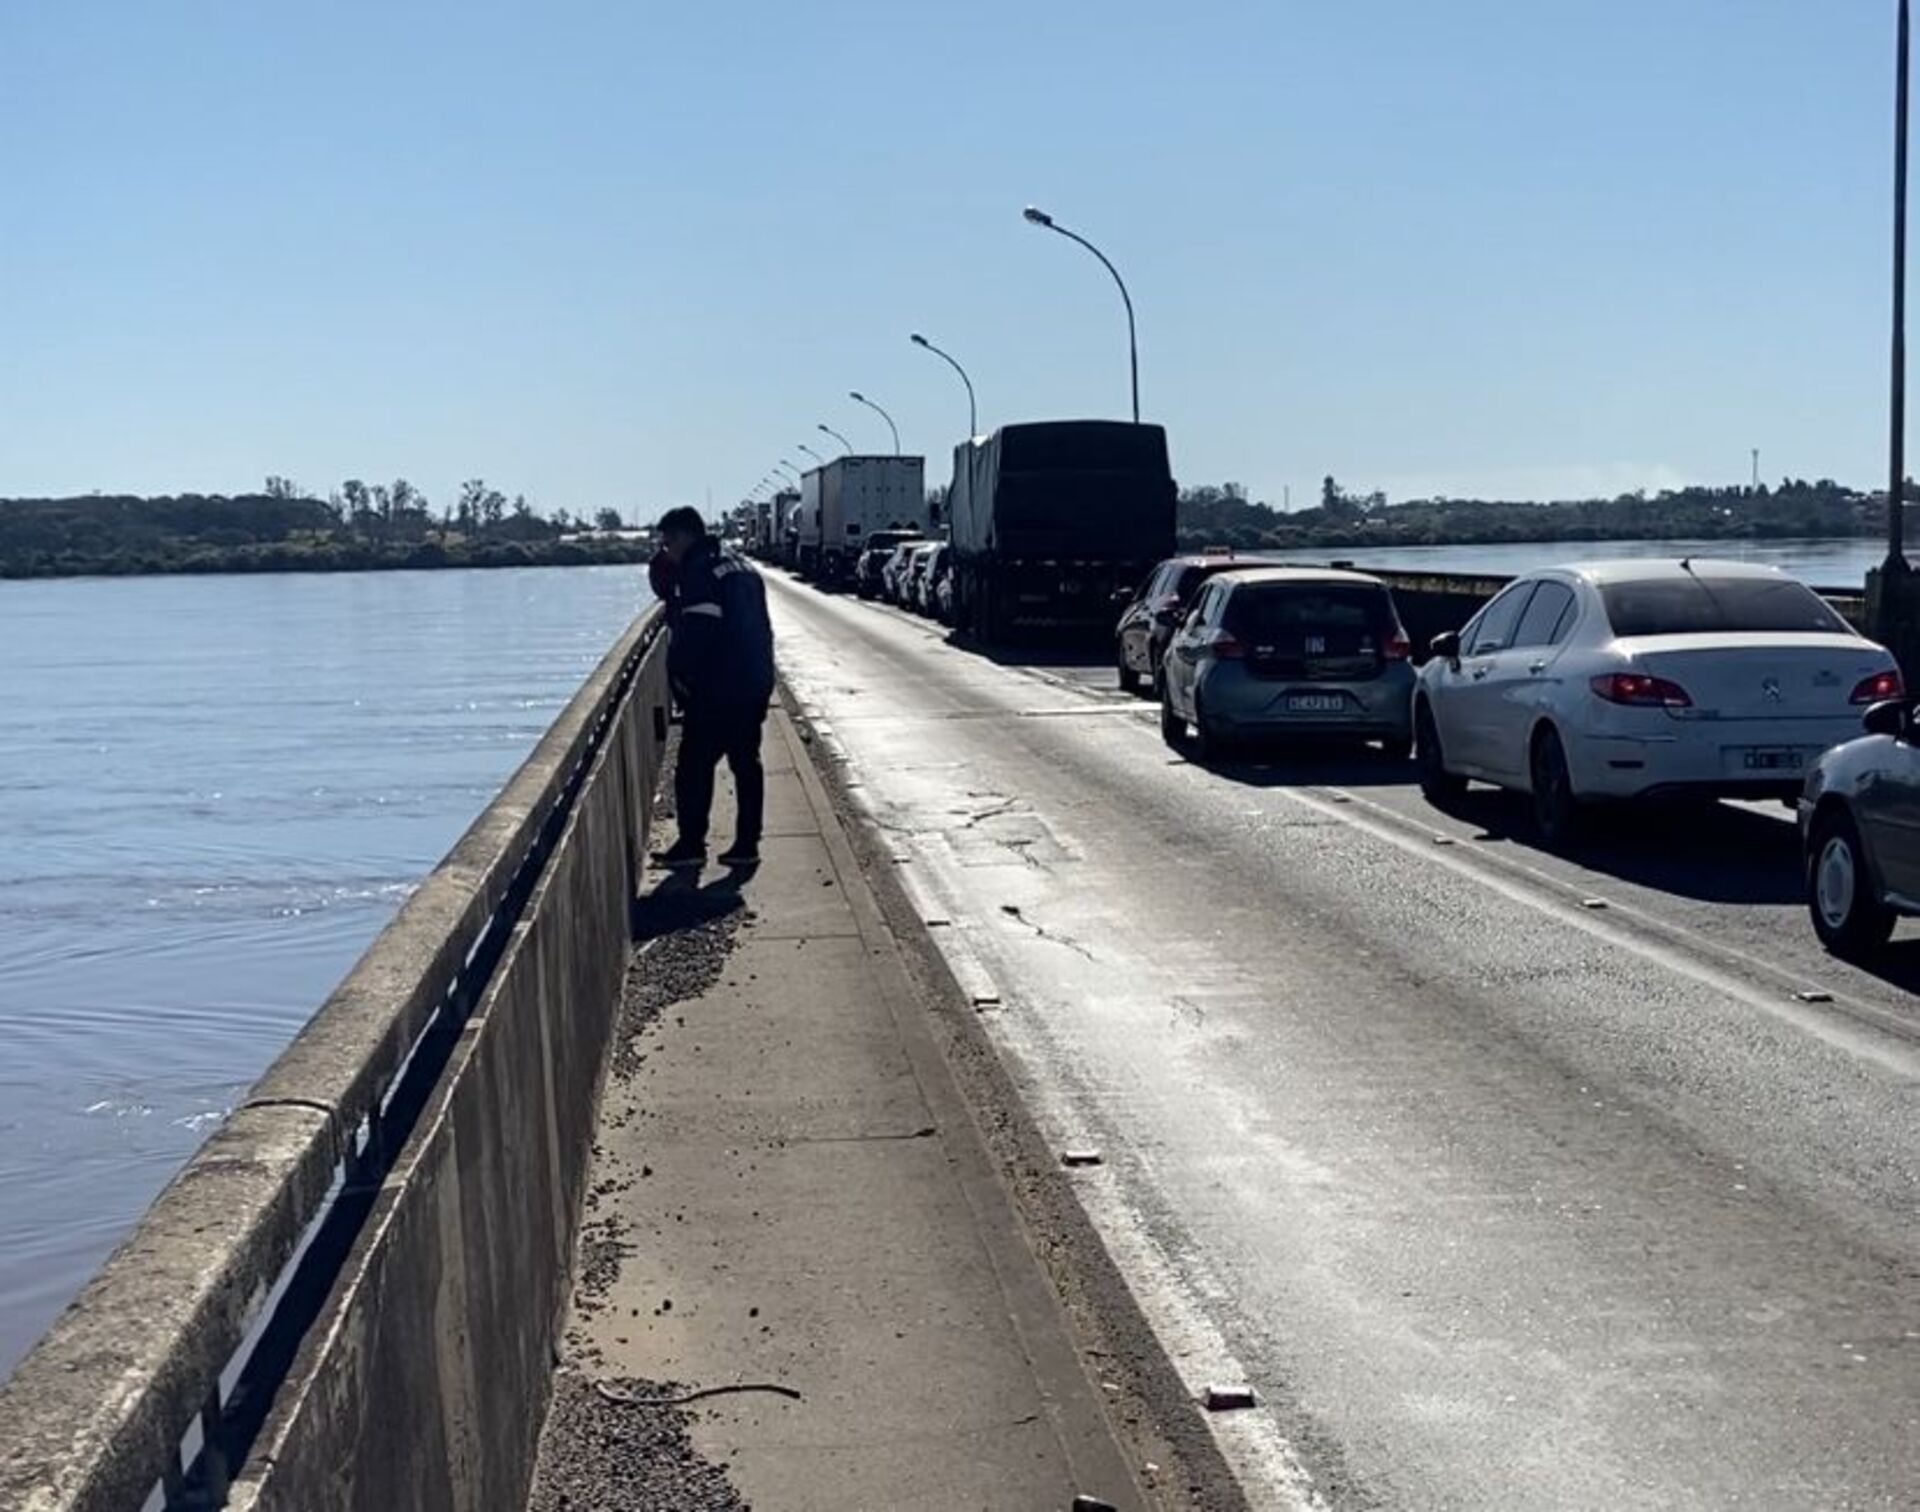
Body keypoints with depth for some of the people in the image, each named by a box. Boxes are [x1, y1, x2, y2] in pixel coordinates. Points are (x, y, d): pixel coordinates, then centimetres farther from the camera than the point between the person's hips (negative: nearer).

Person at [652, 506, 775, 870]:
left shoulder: (698, 572, -12)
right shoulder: (741, 568, 16)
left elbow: (694, 633, -19)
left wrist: (679, 676, -7)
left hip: (715, 690, -9)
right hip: (755, 685, 9)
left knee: (694, 767, 0)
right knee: (746, 764, 11)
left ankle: (691, 846, 2)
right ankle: (747, 845, 13)